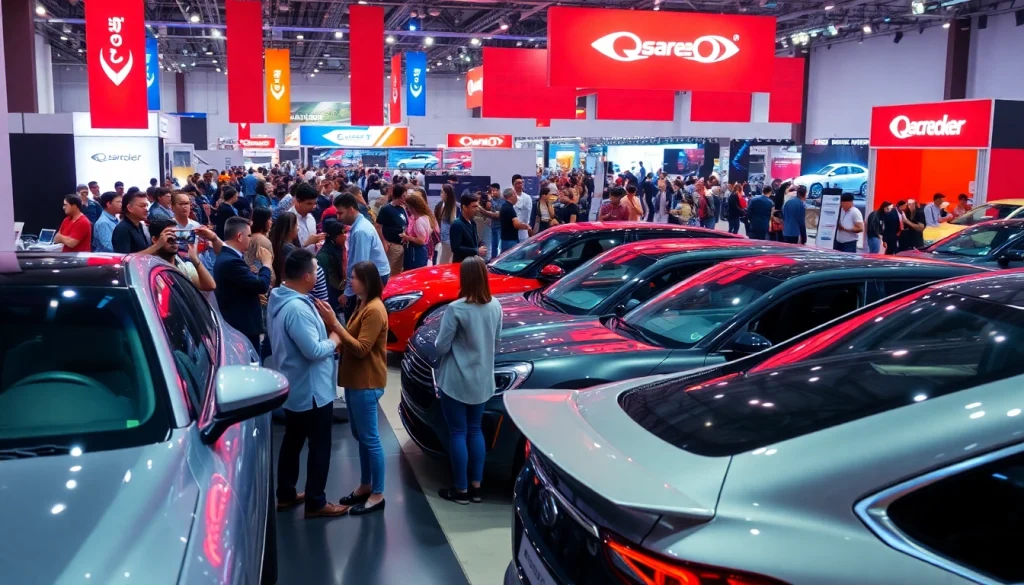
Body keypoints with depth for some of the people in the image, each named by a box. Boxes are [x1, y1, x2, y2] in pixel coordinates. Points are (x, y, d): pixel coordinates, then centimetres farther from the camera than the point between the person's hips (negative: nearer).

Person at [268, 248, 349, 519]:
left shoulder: (278, 297, 3)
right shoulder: (297, 307, -30)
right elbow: (313, 351, -28)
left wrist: (326, 337, 5)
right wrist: (333, 340, -10)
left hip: (293, 387, 10)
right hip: (311, 390, -10)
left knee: (292, 441, 20)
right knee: (319, 446, 4)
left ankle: (285, 494, 32)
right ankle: (315, 503, 14)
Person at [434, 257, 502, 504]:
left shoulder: (456, 309, -20)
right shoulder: (495, 306, -2)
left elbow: (441, 346, -14)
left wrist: (437, 345, 7)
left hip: (456, 381, -5)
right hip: (483, 379, 5)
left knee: (458, 433, 6)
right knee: (475, 430, 17)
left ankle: (461, 490, 14)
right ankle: (476, 486, 23)